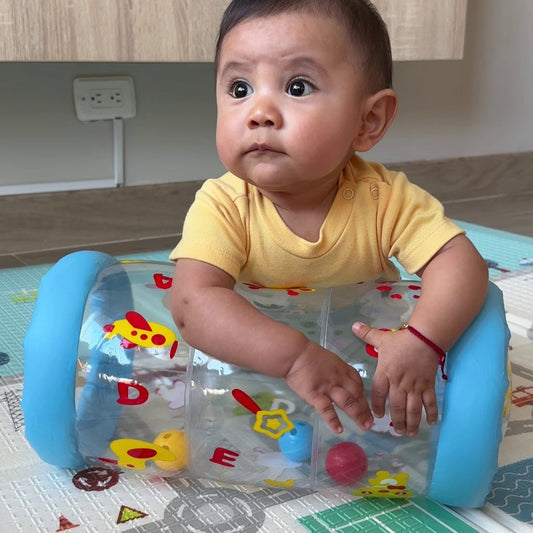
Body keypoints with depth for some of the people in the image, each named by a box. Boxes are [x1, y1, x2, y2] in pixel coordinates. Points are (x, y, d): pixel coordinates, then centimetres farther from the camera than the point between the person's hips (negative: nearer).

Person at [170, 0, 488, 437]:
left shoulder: (384, 198, -19)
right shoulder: (224, 205, -25)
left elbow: (461, 261, -21)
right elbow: (194, 302, -37)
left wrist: (421, 342, -40)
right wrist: (296, 356, -49)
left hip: (366, 371, 1)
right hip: (253, 371, -1)